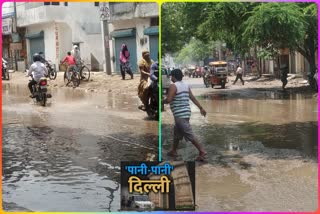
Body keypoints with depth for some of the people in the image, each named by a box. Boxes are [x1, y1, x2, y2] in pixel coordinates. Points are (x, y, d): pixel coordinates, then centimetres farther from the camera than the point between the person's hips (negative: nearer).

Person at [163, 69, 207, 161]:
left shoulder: (173, 86, -12)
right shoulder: (186, 85, 12)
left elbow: (168, 100, -19)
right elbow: (193, 98, 14)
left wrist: (161, 102, 1)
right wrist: (201, 108, 17)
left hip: (180, 114, -9)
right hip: (185, 112, 9)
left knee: (189, 134, -9)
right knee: (177, 133, 21)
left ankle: (202, 151, -12)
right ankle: (173, 151, 31)